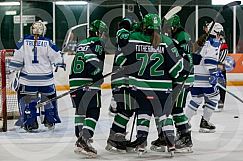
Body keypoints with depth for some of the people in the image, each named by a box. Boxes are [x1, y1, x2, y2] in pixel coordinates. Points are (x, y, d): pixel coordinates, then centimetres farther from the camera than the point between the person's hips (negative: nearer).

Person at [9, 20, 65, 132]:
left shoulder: (24, 42, -3)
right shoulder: (48, 43, -5)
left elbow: (17, 59, -1)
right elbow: (56, 57, 1)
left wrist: (13, 70, 9)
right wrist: (61, 63, 20)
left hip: (28, 78, 0)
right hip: (45, 78, 1)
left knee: (28, 99, 10)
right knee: (49, 98, 18)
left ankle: (30, 123, 4)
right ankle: (50, 121, 24)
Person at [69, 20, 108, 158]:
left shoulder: (81, 44, 23)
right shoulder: (97, 43, -3)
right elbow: (92, 60, -19)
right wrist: (99, 77, -17)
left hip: (74, 81, 8)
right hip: (89, 84, -8)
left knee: (80, 111, 17)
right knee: (93, 112, -6)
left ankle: (80, 140, 19)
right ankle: (85, 139, -20)